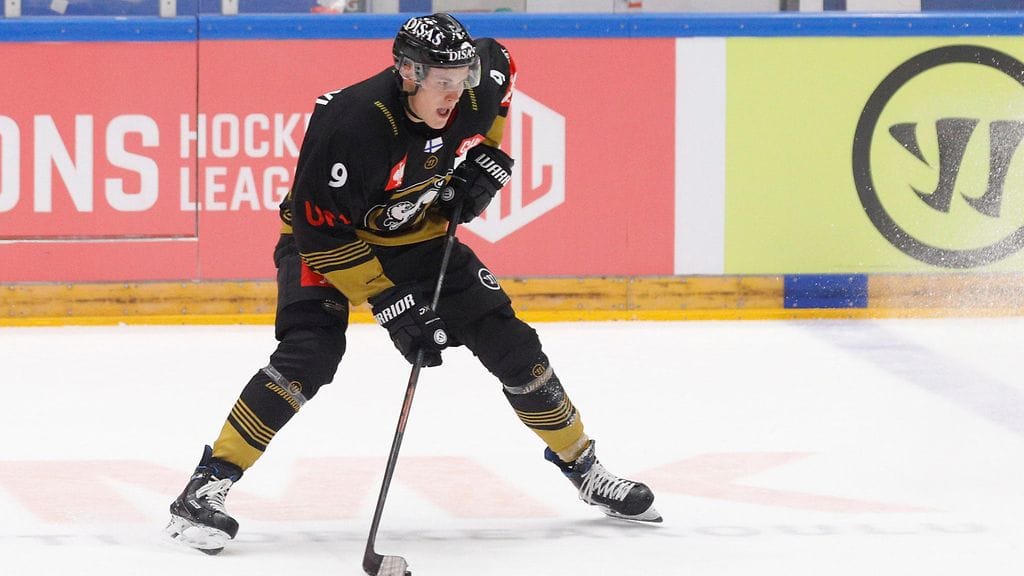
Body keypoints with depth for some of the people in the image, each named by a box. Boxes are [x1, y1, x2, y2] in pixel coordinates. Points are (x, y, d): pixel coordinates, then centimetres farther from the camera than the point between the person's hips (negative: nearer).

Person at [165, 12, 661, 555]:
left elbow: (499, 65, 7)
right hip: (325, 239, -5)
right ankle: (207, 487, -24)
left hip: (417, 234, 6)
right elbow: (322, 235, -32)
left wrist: (488, 156, -2)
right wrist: (391, 305, -33)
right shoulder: (350, 124, -38)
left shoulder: (470, 94, -20)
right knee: (310, 353, -28)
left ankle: (579, 464, 23)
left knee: (508, 342, 2)